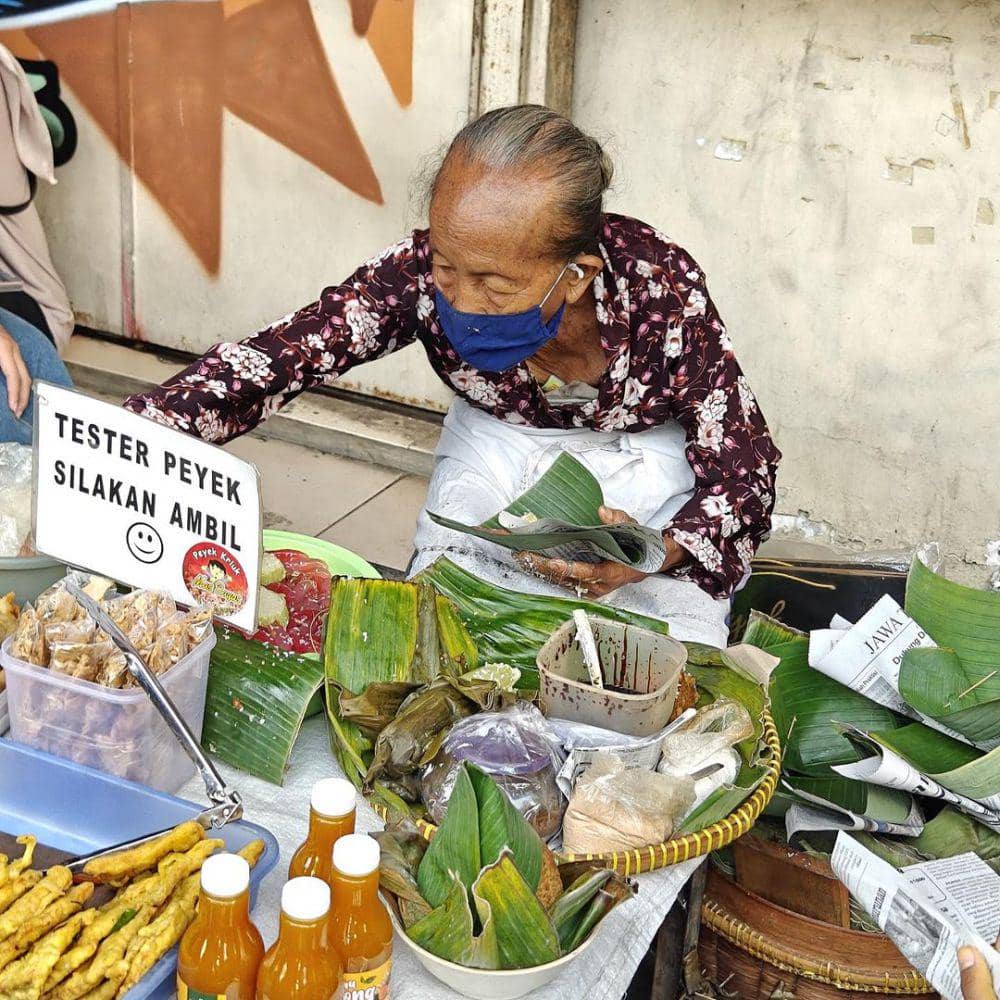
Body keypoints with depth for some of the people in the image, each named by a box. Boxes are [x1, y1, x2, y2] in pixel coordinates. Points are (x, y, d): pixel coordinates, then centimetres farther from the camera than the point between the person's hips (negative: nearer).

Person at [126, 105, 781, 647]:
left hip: (643, 457, -2)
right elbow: (274, 357, -29)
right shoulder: (424, 274, -28)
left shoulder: (661, 288, -32)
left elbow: (744, 476, -23)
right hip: (499, 447, 2)